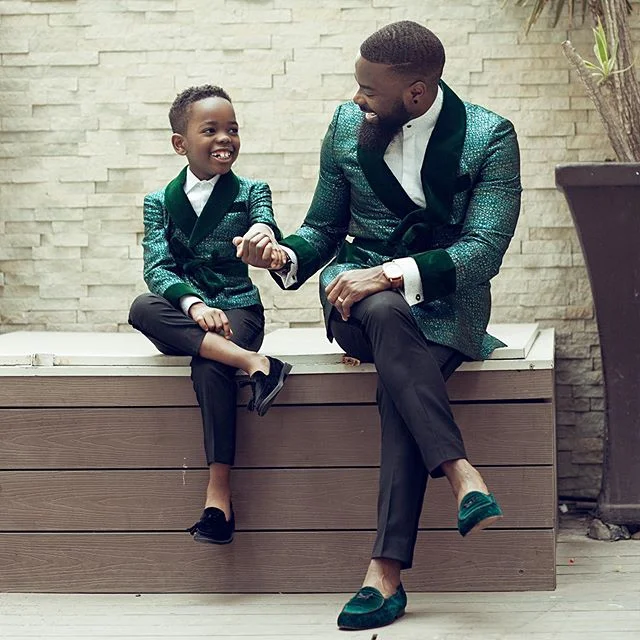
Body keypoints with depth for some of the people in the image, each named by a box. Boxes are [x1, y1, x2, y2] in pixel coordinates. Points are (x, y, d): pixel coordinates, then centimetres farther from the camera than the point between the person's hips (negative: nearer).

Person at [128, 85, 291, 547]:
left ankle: (219, 490, -34)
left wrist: (263, 235, -46)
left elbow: (264, 221, -18)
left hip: (237, 308, -2)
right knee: (142, 308, -31)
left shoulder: (251, 193, 6)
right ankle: (254, 363, -39)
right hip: (178, 317, 2)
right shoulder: (160, 202, 8)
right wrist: (194, 305, -27)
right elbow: (156, 268, -6)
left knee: (209, 366, -34)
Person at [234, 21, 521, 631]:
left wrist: (393, 273, -28)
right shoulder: (347, 125, 6)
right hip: (358, 293, 2)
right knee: (386, 314, -37)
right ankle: (461, 474, -43)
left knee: (400, 384, -35)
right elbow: (324, 228, 15)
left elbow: (484, 249, -14)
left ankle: (385, 572, -39)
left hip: (445, 303, -2)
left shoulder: (490, 136, -6)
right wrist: (285, 255, -9)